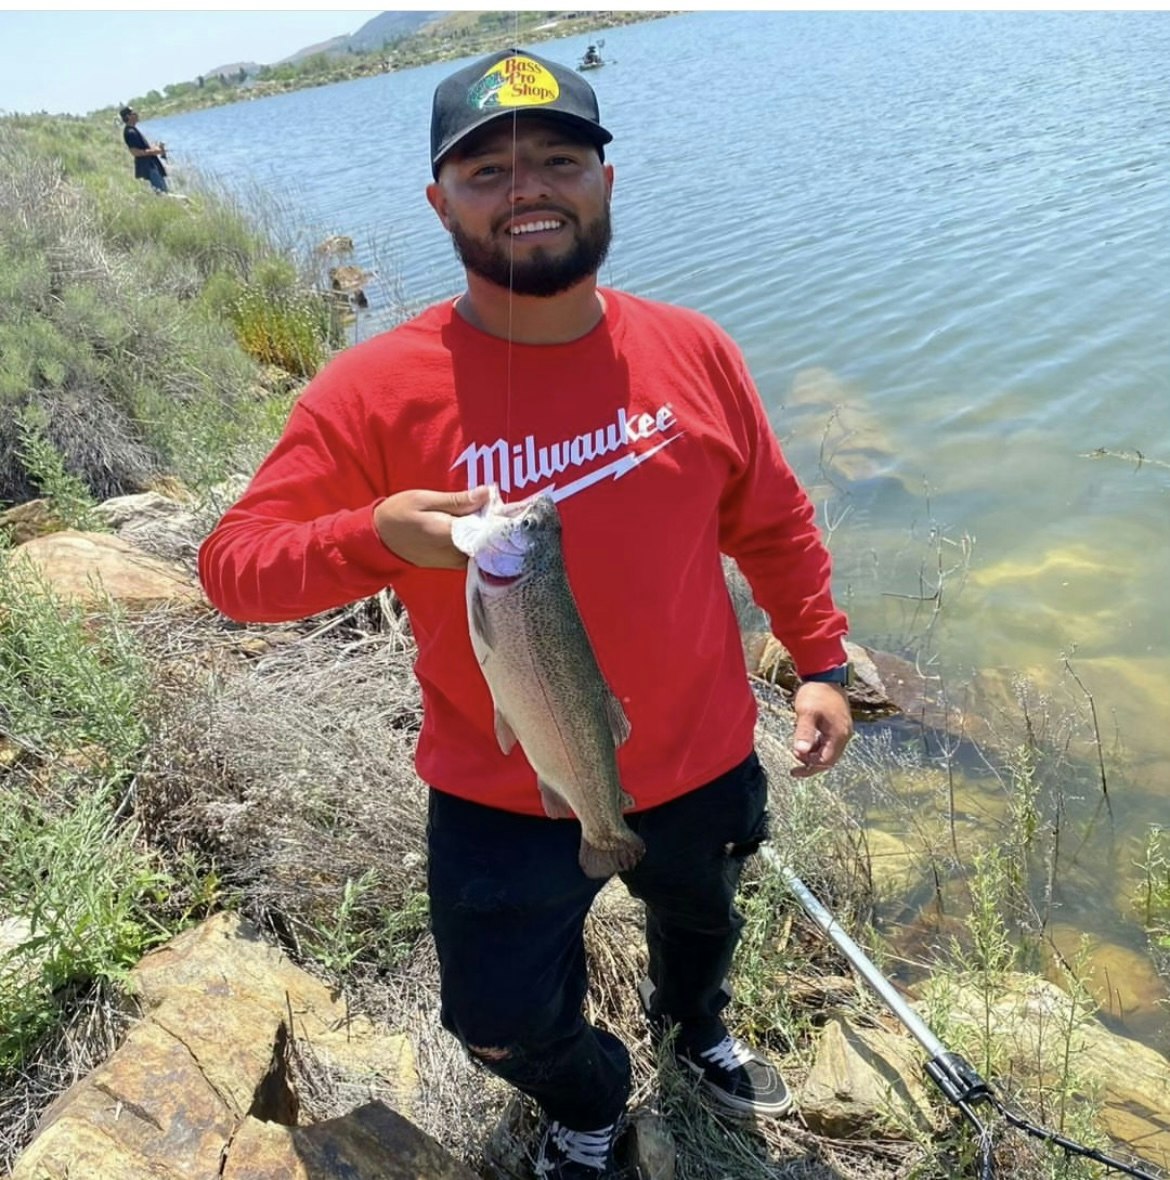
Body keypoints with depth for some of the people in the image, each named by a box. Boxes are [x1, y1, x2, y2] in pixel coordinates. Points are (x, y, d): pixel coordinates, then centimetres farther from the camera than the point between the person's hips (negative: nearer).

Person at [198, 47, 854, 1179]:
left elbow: (773, 524, 2)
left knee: (701, 918, 31)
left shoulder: (692, 351, -10)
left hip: (702, 767, 3)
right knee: (506, 1021, 15)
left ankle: (695, 1032, 71)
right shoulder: (373, 389, -19)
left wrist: (821, 665, 0)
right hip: (501, 802, -2)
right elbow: (232, 563, -17)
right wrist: (375, 536, -35)